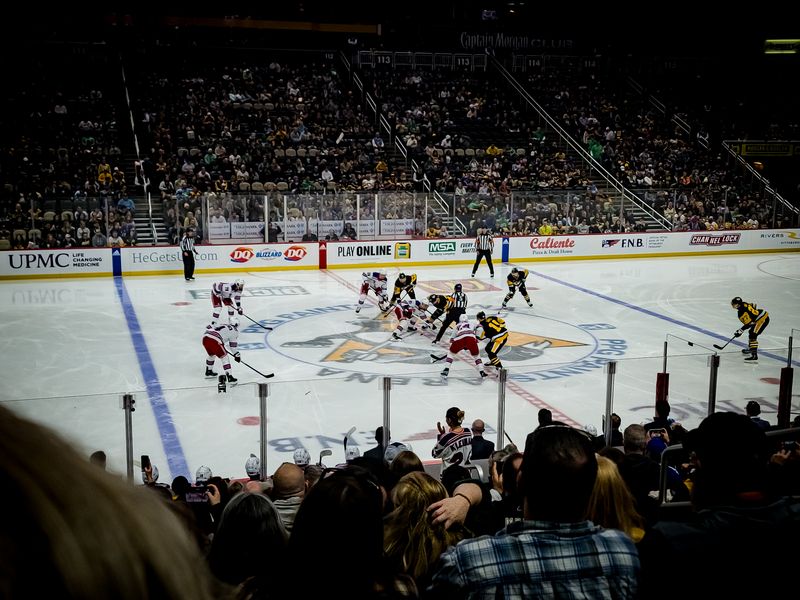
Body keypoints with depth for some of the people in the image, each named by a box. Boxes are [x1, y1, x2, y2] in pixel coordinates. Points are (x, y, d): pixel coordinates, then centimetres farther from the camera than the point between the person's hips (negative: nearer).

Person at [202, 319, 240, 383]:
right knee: (224, 357, 2)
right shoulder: (234, 330, 13)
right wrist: (237, 355, 18)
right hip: (214, 341, -7)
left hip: (205, 338, 7)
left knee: (212, 354, 32)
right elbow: (233, 345, 10)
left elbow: (208, 327, 29)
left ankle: (208, 372, 45)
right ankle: (229, 377, -4)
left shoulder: (222, 326, 31)